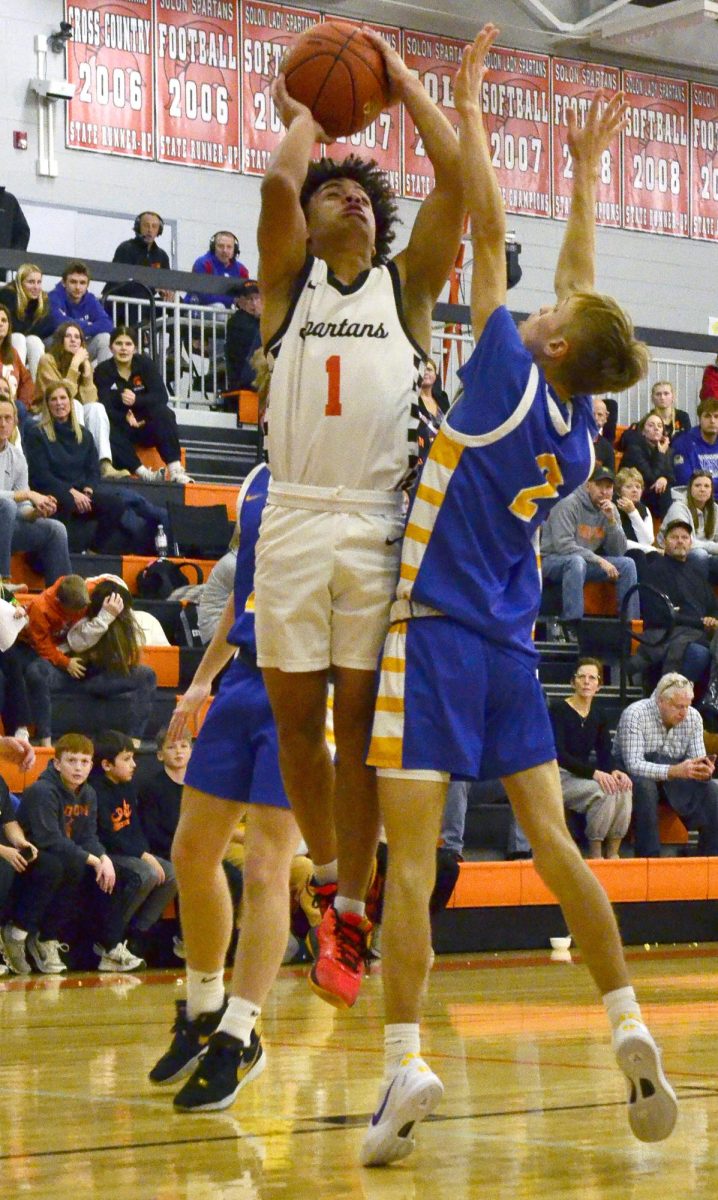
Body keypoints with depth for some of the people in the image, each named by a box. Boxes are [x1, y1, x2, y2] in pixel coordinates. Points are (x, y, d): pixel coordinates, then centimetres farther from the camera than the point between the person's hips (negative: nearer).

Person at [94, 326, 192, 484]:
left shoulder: (144, 363, 0)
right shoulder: (103, 371, -3)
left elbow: (161, 396, -12)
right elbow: (104, 407, -15)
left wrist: (137, 400, -30)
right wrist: (126, 418, -34)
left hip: (147, 426, 1)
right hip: (121, 428, -1)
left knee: (163, 412, -30)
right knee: (109, 432, -34)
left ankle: (175, 470, -38)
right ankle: (143, 473, -45)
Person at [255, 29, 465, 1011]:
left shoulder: (406, 285, 15)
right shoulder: (288, 284, 13)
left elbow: (456, 178, 4)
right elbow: (279, 181, -4)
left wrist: (402, 80, 11)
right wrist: (304, 118, 13)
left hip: (382, 525, 0)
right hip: (296, 519, 0)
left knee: (360, 722, -3)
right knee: (296, 719, 3)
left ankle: (350, 913, -1)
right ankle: (325, 870, 25)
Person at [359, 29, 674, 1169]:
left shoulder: (512, 381, -9)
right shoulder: (577, 432, 7)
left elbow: (489, 227, -5)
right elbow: (579, 286, 21)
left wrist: (468, 104, 1)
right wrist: (586, 172, 30)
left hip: (438, 635, -7)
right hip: (512, 646, 7)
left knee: (411, 855, -10)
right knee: (553, 840, 8)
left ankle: (405, 1063, -19)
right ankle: (630, 1028, 2)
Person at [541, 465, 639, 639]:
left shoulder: (610, 509, 4)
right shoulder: (569, 504, -16)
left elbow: (619, 552, -1)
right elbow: (563, 545, -25)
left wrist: (612, 520, -16)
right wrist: (599, 560, -27)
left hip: (587, 560, 7)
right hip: (552, 559, -7)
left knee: (627, 564, -8)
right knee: (576, 561, -38)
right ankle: (571, 627, -39)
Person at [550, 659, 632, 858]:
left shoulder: (599, 716, 10)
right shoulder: (558, 710, -10)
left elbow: (605, 754, 5)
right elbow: (558, 754, -19)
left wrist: (614, 772, -19)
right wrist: (594, 773, -28)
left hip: (581, 776, 6)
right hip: (559, 777, -6)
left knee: (622, 788, -22)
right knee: (603, 791, -31)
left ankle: (612, 852, -18)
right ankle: (595, 854, -20)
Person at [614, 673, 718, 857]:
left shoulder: (693, 717, -4)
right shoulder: (634, 715, -20)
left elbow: (697, 760, -2)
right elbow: (633, 764, -28)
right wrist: (675, 771, -41)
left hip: (675, 776, 5)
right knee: (644, 787, -37)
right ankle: (649, 859, -33)